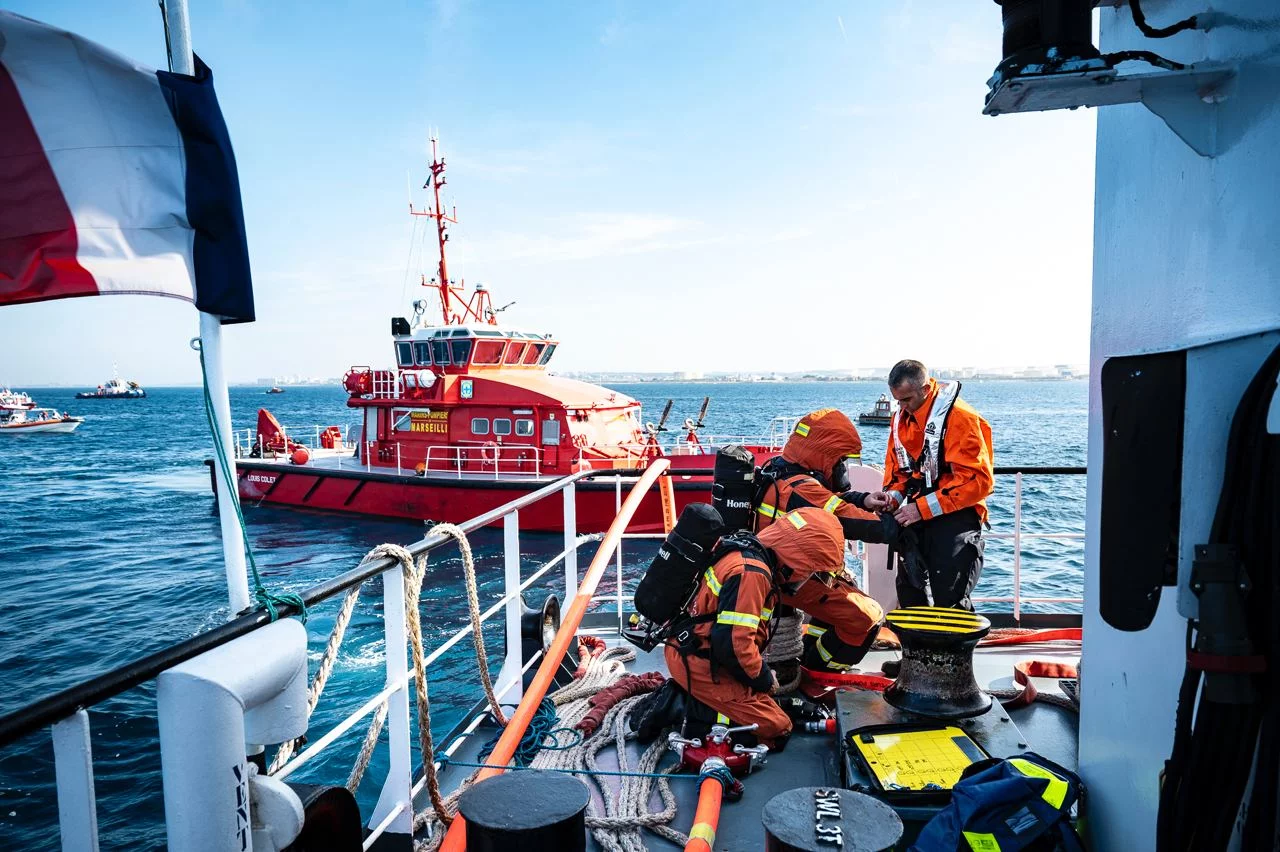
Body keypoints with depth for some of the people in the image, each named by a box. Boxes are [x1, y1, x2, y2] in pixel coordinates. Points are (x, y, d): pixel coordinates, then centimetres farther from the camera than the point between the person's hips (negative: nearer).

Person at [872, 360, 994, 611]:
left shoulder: (959, 417, -18)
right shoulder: (901, 417, 6)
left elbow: (978, 480, -23)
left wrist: (923, 508, -23)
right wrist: (893, 496, -4)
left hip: (955, 516, -8)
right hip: (918, 515, 8)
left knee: (949, 599, -10)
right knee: (908, 590, 15)